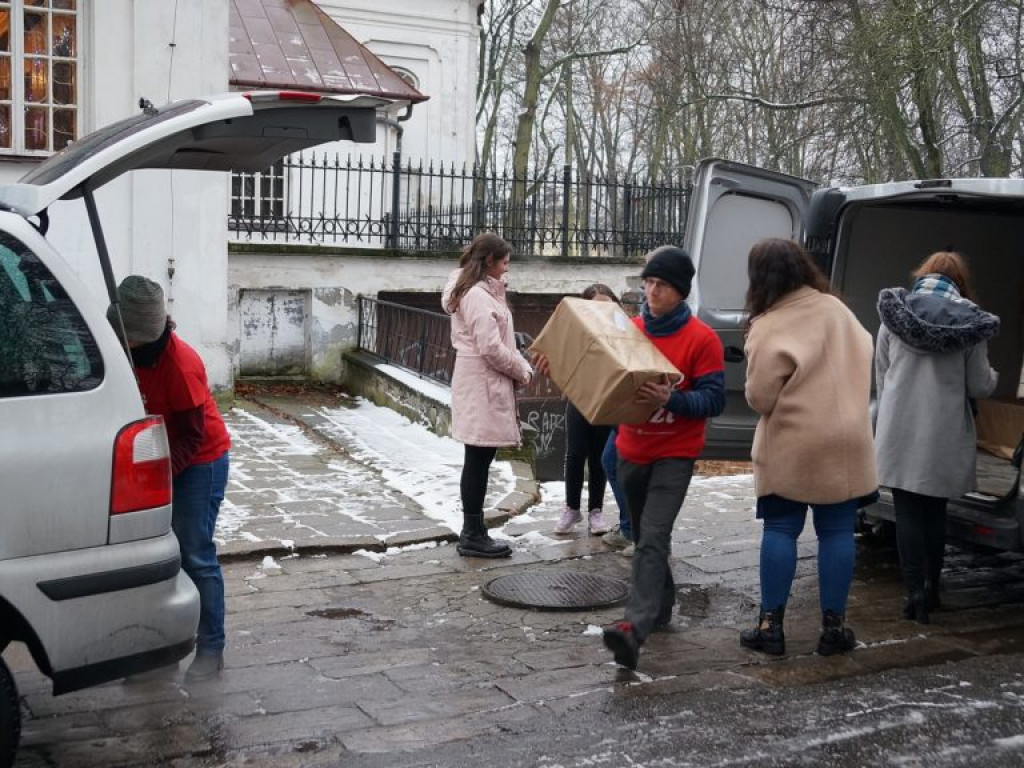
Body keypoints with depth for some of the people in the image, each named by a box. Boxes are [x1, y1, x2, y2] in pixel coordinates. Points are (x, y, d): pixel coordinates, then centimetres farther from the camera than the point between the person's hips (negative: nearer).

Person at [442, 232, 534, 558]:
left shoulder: (480, 292, 17)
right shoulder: (478, 295, -16)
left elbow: (498, 341, 18)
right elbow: (491, 348, -20)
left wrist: (520, 367, 5)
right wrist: (522, 372, -7)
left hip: (485, 382, 10)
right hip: (481, 384, -10)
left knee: (479, 459, 12)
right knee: (478, 460, -4)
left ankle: (473, 532, 18)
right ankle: (473, 536, 3)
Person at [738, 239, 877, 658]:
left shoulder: (768, 328, -14)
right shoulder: (837, 309, 0)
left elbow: (759, 398, -13)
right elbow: (865, 359, 12)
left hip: (791, 448, -3)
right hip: (846, 441, 4)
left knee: (780, 530, 7)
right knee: (837, 531, 8)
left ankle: (771, 624, 10)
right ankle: (834, 626, 13)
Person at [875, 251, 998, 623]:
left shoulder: (894, 312, 1)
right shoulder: (968, 318, -4)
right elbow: (979, 386, 1)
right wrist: (994, 378, 24)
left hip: (900, 431, 0)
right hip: (945, 435, 0)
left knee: (908, 512, 4)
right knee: (934, 511, 14)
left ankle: (916, 592, -2)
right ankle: (931, 589, 23)